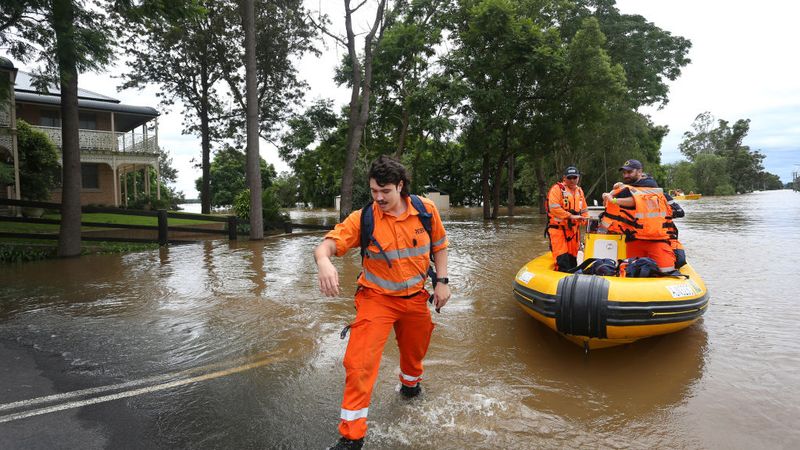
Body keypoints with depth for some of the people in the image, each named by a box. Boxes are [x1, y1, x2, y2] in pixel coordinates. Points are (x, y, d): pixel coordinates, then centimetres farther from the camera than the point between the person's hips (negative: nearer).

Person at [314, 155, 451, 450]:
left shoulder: (426, 210, -9)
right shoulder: (362, 219, -16)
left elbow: (439, 246, 5)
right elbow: (328, 244, -25)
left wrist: (442, 281, -2)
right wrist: (324, 262, -48)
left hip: (415, 298, 3)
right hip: (377, 298, -3)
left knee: (415, 350, 24)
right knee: (359, 363, -14)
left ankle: (409, 384, 61)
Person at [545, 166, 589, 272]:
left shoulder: (579, 191, 16)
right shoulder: (557, 188, -8)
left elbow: (584, 210, 22)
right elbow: (554, 208, -20)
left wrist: (585, 218, 2)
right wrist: (571, 216, -21)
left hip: (574, 229, 7)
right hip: (558, 228, -7)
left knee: (572, 258, 13)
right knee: (562, 258, -14)